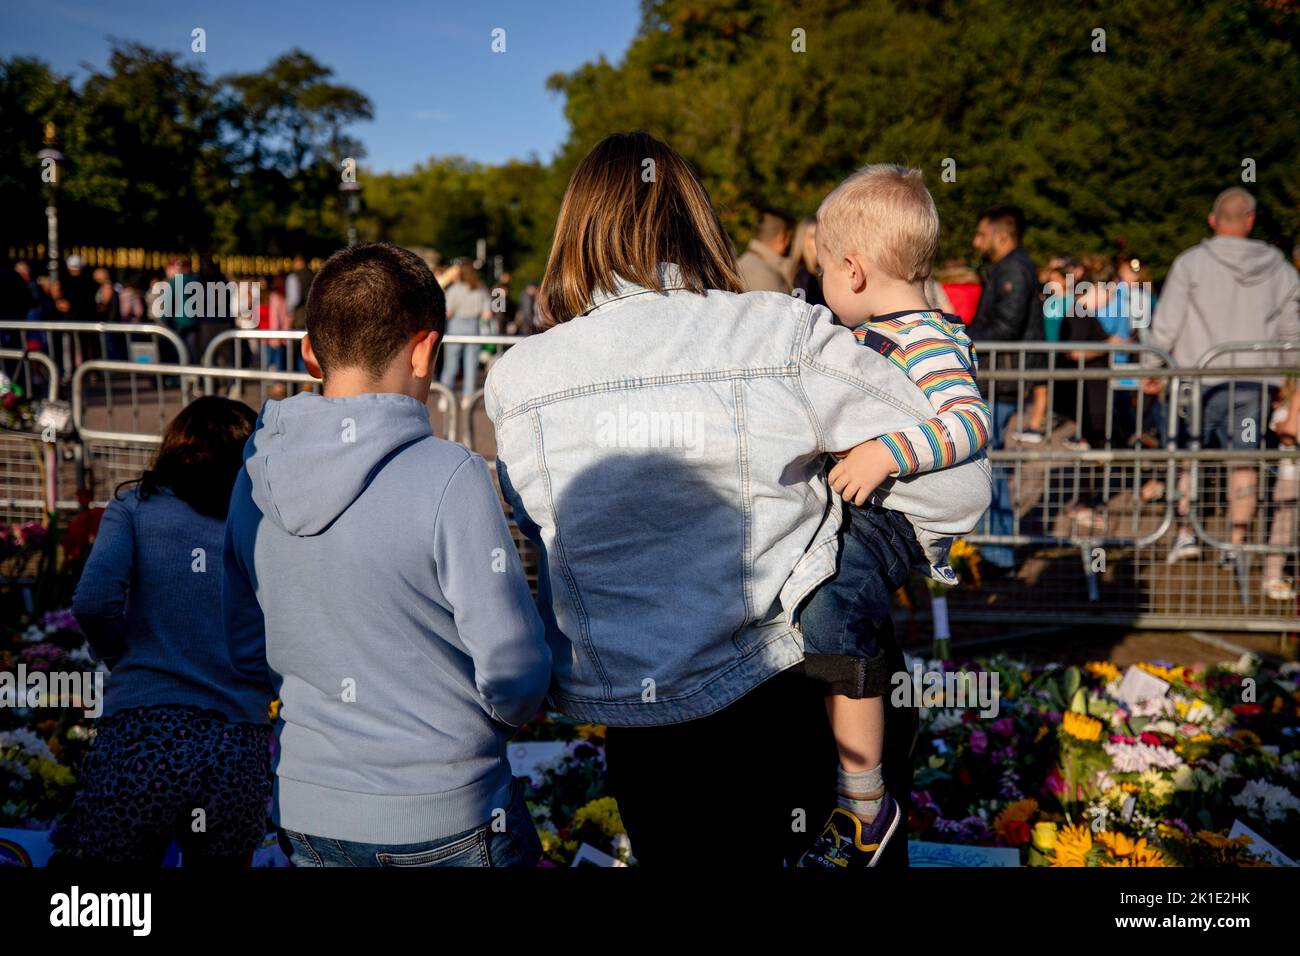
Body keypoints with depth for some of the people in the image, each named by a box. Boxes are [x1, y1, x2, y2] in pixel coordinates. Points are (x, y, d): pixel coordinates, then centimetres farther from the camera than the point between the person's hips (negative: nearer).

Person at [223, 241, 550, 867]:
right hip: (447, 821, -5)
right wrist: (504, 716, 3)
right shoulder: (449, 477, -21)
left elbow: (249, 653, 8)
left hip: (307, 815, 5)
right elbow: (514, 673, -18)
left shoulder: (255, 477, -3)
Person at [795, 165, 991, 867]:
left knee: (827, 624, -30)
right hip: (844, 508, 11)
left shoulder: (927, 341, -16)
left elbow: (972, 421, -30)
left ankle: (866, 806, -16)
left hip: (889, 521, -11)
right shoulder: (868, 334, 14)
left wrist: (888, 454, -38)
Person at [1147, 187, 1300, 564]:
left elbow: (1165, 324, -7)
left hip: (1200, 380, -2)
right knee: (1244, 462, 6)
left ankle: (1185, 531, 6)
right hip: (1254, 383, 3)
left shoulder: (1191, 262, -5)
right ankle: (1236, 543, 8)